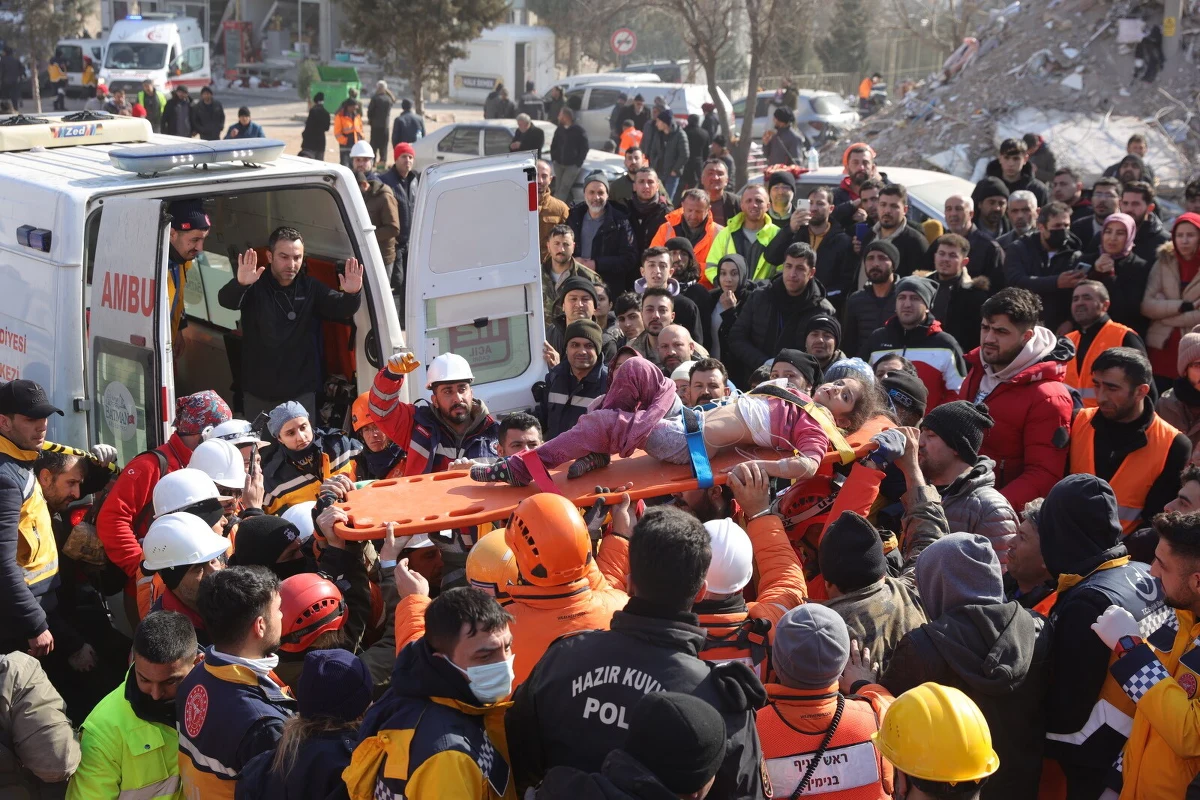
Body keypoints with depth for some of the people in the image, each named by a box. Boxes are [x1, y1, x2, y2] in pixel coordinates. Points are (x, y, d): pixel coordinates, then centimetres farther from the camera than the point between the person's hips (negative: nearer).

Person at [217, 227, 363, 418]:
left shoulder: (311, 287, 2)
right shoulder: (255, 286, -6)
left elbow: (341, 309, -8)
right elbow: (226, 300, -23)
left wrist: (352, 294, -33)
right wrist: (240, 283, -48)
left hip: (302, 392, 1)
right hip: (258, 393, -1)